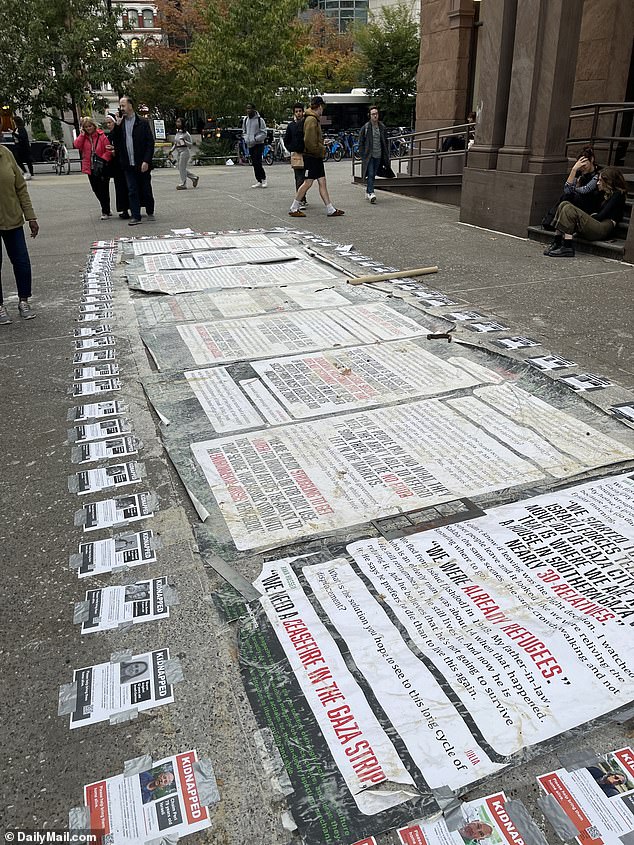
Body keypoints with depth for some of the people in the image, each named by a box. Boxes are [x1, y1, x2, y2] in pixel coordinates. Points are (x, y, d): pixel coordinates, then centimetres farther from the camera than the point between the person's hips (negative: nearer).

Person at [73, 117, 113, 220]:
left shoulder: (101, 135, -4)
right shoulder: (83, 137, 9)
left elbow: (108, 150, -7)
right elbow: (76, 145, -7)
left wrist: (103, 160, -16)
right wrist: (82, 134, -7)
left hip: (101, 168, -5)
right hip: (90, 168, 5)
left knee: (103, 190, -3)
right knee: (96, 190, 10)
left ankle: (105, 211, 4)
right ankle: (106, 209, 22)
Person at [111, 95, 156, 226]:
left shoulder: (143, 123, -1)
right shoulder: (120, 124, 10)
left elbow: (150, 143, -5)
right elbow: (116, 142, 5)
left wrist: (146, 161, -13)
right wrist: (117, 126, -5)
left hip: (142, 164, -3)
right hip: (128, 165, 3)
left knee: (146, 190, 7)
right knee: (132, 191, 1)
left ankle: (150, 212, 26)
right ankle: (135, 216, 3)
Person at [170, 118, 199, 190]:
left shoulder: (186, 133, -8)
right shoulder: (177, 133, 13)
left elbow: (190, 144, -8)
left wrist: (184, 141, -25)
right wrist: (171, 150, 9)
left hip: (184, 151, -8)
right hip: (178, 152, 8)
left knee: (182, 168, -7)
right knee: (180, 168, 9)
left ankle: (183, 184, 1)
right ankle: (194, 178, 22)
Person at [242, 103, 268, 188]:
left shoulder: (259, 120, -8)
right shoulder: (245, 120, 10)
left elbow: (264, 133, -8)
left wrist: (255, 139, -18)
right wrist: (246, 139, 0)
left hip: (258, 144, -6)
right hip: (250, 145, 6)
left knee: (257, 163, -15)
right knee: (254, 164, 6)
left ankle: (263, 178, 3)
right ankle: (259, 181, 13)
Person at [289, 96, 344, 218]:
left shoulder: (314, 119, 17)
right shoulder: (311, 119, -15)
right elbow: (309, 141, -22)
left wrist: (322, 148, 9)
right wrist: (320, 150, -14)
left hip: (317, 157, 10)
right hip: (311, 156, -10)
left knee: (322, 182, 8)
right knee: (308, 182, -7)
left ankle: (330, 209, 10)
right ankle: (294, 209, 1)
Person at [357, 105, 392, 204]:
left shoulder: (382, 127, 8)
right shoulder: (365, 127, -3)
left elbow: (386, 142, 16)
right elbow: (361, 142, 0)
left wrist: (386, 155, 10)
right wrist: (362, 155, -7)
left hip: (378, 155, 4)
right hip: (369, 155, -4)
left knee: (373, 175, 10)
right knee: (370, 174, -14)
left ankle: (367, 192, 22)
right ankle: (371, 193, -19)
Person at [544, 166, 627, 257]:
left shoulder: (618, 194, 3)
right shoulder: (605, 194, 31)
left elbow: (602, 216, -6)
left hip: (603, 228, -9)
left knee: (568, 209, -21)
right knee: (564, 204, -3)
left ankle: (567, 247, -28)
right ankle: (557, 243, -18)